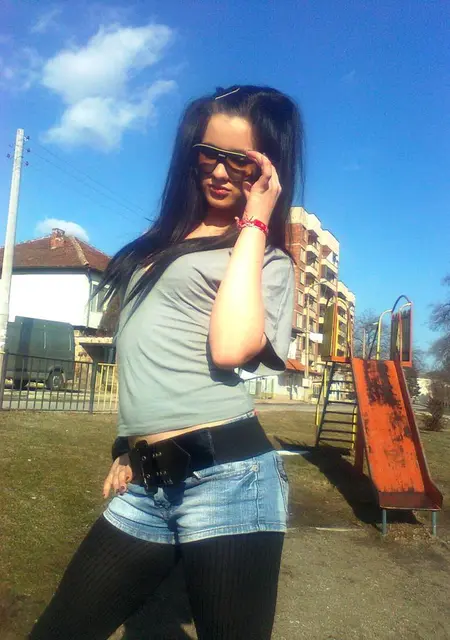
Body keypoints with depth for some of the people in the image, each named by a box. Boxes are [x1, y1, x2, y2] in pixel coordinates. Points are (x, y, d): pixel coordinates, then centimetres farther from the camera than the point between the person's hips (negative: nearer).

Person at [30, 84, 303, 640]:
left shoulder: (269, 258, 0)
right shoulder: (163, 240, 17)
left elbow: (230, 347, -21)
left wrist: (253, 224, -11)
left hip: (226, 477, -6)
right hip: (145, 483, 6)